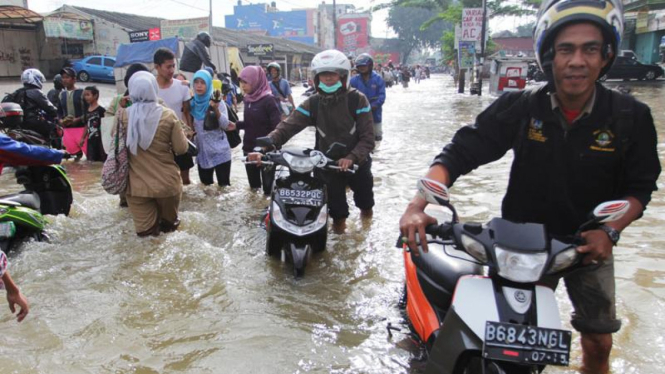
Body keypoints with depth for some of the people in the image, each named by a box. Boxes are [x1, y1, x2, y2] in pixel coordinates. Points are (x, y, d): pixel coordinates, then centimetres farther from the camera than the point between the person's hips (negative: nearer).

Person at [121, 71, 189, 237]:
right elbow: (181, 148, -8)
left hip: (138, 186, 0)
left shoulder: (123, 115, -10)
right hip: (166, 183, 0)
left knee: (145, 229, 16)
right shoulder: (168, 115, -13)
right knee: (169, 221, 27)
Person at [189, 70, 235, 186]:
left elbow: (225, 125, -17)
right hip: (202, 153, 5)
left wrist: (216, 109, -29)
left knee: (224, 185, -1)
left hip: (220, 151, -4)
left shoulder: (216, 101, -8)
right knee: (205, 185, 13)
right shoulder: (192, 103, 3)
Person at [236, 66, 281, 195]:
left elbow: (278, 126, -17)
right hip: (249, 148, 7)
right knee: (253, 183, 17)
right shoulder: (247, 99, 8)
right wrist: (236, 125, 1)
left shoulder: (268, 100, -14)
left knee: (268, 185, 2)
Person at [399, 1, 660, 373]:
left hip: (589, 245, 1)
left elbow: (640, 186, -5)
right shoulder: (520, 107, -17)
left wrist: (609, 231, -24)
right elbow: (460, 152, -22)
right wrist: (418, 206, -37)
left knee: (599, 340, 10)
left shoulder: (631, 116, -14)